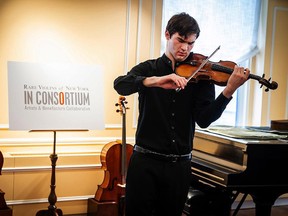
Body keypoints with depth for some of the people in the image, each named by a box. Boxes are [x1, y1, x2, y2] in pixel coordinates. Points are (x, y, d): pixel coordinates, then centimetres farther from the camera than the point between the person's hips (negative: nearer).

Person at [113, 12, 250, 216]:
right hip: (145, 161, -1)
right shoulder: (148, 68, 3)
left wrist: (229, 90, -27)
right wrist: (156, 81, -35)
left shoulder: (200, 75, 2)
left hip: (180, 164, 1)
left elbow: (203, 119, -11)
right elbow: (120, 84, -18)